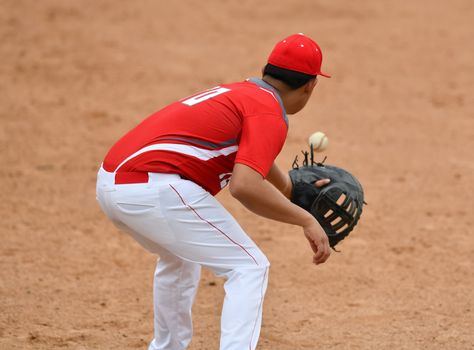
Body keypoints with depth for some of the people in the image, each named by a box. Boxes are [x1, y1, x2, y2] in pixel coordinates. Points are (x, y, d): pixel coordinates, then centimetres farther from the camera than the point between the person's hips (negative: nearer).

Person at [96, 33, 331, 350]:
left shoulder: (236, 93, 24)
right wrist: (306, 220, -13)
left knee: (181, 258, 35)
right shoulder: (270, 113, -4)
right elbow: (244, 186, -20)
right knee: (250, 268, -3)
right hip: (153, 189, -10)